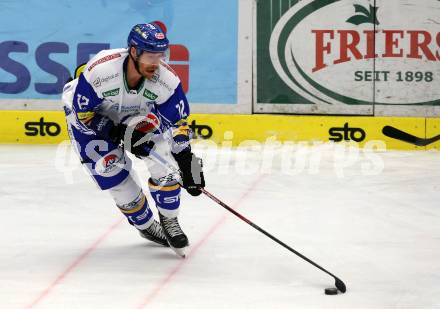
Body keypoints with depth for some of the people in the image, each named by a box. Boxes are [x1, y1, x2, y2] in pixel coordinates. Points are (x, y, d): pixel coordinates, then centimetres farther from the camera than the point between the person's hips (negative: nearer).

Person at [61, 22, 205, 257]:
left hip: (135, 113, 3)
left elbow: (177, 123, -17)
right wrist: (119, 134, -31)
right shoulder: (100, 70, -39)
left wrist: (188, 163, -21)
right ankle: (145, 225, 12)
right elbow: (83, 113, -26)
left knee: (163, 154, -17)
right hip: (89, 116, -3)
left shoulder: (166, 79, -28)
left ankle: (169, 220, 2)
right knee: (114, 173, -13)